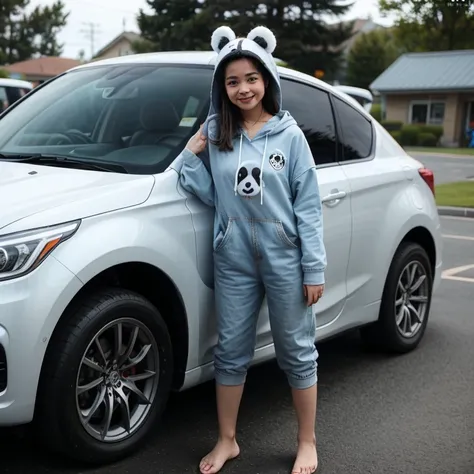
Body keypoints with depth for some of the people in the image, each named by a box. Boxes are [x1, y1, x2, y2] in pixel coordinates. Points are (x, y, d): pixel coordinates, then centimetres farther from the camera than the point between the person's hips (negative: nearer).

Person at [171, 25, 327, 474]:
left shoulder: (288, 134, -3)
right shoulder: (214, 132, 4)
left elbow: (308, 206, -4)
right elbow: (210, 194, 8)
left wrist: (315, 268, -7)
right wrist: (190, 154, -5)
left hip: (285, 257, -2)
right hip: (234, 258, 3)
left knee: (296, 351, 8)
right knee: (231, 351, 11)